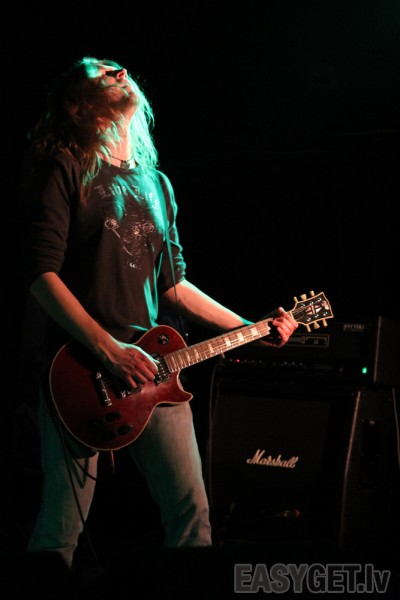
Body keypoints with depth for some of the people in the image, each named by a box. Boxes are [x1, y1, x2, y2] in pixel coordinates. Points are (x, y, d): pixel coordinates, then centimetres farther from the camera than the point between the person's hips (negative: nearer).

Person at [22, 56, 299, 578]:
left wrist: (252, 329, 18)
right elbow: (41, 274, -11)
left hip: (152, 369, 6)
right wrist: (108, 349, -18)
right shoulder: (65, 171, -2)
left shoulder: (156, 184, 19)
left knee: (192, 513, 3)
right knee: (61, 529, -4)